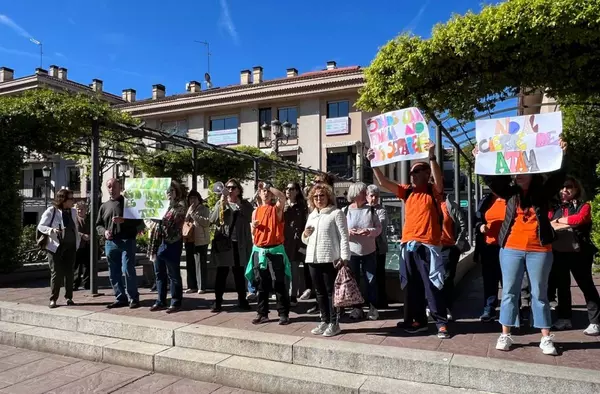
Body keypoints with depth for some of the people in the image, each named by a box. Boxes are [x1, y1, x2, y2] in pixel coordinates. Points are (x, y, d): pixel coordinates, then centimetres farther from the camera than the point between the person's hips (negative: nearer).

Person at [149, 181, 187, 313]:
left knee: (173, 275, 0)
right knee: (160, 274, 11)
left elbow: (173, 222, -12)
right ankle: (161, 301, 20)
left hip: (172, 244, -7)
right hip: (159, 243, 7)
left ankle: (176, 303, 8)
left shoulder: (180, 206, -3)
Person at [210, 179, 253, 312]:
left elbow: (248, 218, -7)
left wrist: (238, 204, -11)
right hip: (223, 242, 0)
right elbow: (212, 219, -6)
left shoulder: (245, 204, 7)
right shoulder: (220, 203, 8)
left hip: (239, 244, 0)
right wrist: (222, 203, -13)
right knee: (221, 273, 3)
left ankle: (242, 300, 21)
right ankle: (218, 301, 11)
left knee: (239, 273, 10)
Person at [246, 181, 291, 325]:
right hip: (259, 251, 4)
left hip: (275, 250, -4)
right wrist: (253, 227, -5)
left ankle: (284, 314, 6)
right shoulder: (256, 211, 12)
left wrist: (268, 186, -16)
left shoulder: (277, 208, 0)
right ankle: (262, 313, 18)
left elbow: (282, 196, -23)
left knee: (279, 284, -2)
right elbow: (253, 234, 17)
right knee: (261, 284, 9)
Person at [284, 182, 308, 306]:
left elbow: (304, 224, -2)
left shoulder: (301, 206, 4)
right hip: (282, 242, 2)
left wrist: (302, 242, -8)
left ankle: (293, 296, 11)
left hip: (295, 243, -2)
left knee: (294, 271, 2)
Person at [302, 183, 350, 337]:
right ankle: (325, 321, 23)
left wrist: (344, 257, -16)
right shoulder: (311, 215, 18)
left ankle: (334, 323, 10)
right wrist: (305, 235, 2)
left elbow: (344, 236, -8)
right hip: (313, 259, 7)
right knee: (320, 292, 12)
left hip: (330, 259, -6)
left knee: (331, 292, 0)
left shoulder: (336, 213, -2)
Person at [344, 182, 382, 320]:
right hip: (351, 252, 0)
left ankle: (372, 308, 18)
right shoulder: (345, 211, -4)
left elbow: (379, 228, 0)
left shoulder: (371, 209, 0)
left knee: (371, 280, 5)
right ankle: (357, 308, 21)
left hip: (369, 251, 1)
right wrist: (348, 232, -20)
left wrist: (370, 231, -19)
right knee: (353, 281, 8)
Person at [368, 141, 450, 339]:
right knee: (412, 286, 11)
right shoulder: (407, 191, 11)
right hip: (408, 245, 5)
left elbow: (439, 179, -22)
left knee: (432, 286, -1)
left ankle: (442, 323, 10)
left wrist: (431, 156, -32)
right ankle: (419, 321, 22)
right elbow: (384, 182, 7)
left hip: (428, 245, -5)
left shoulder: (434, 191, 0)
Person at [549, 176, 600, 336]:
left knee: (586, 285, 2)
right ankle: (564, 318, 22)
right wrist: (568, 225, -12)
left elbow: (581, 218, -19)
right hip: (558, 252, 4)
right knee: (562, 286, 11)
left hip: (579, 252, -4)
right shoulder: (555, 207, 12)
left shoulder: (584, 205, 1)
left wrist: (560, 220, -8)